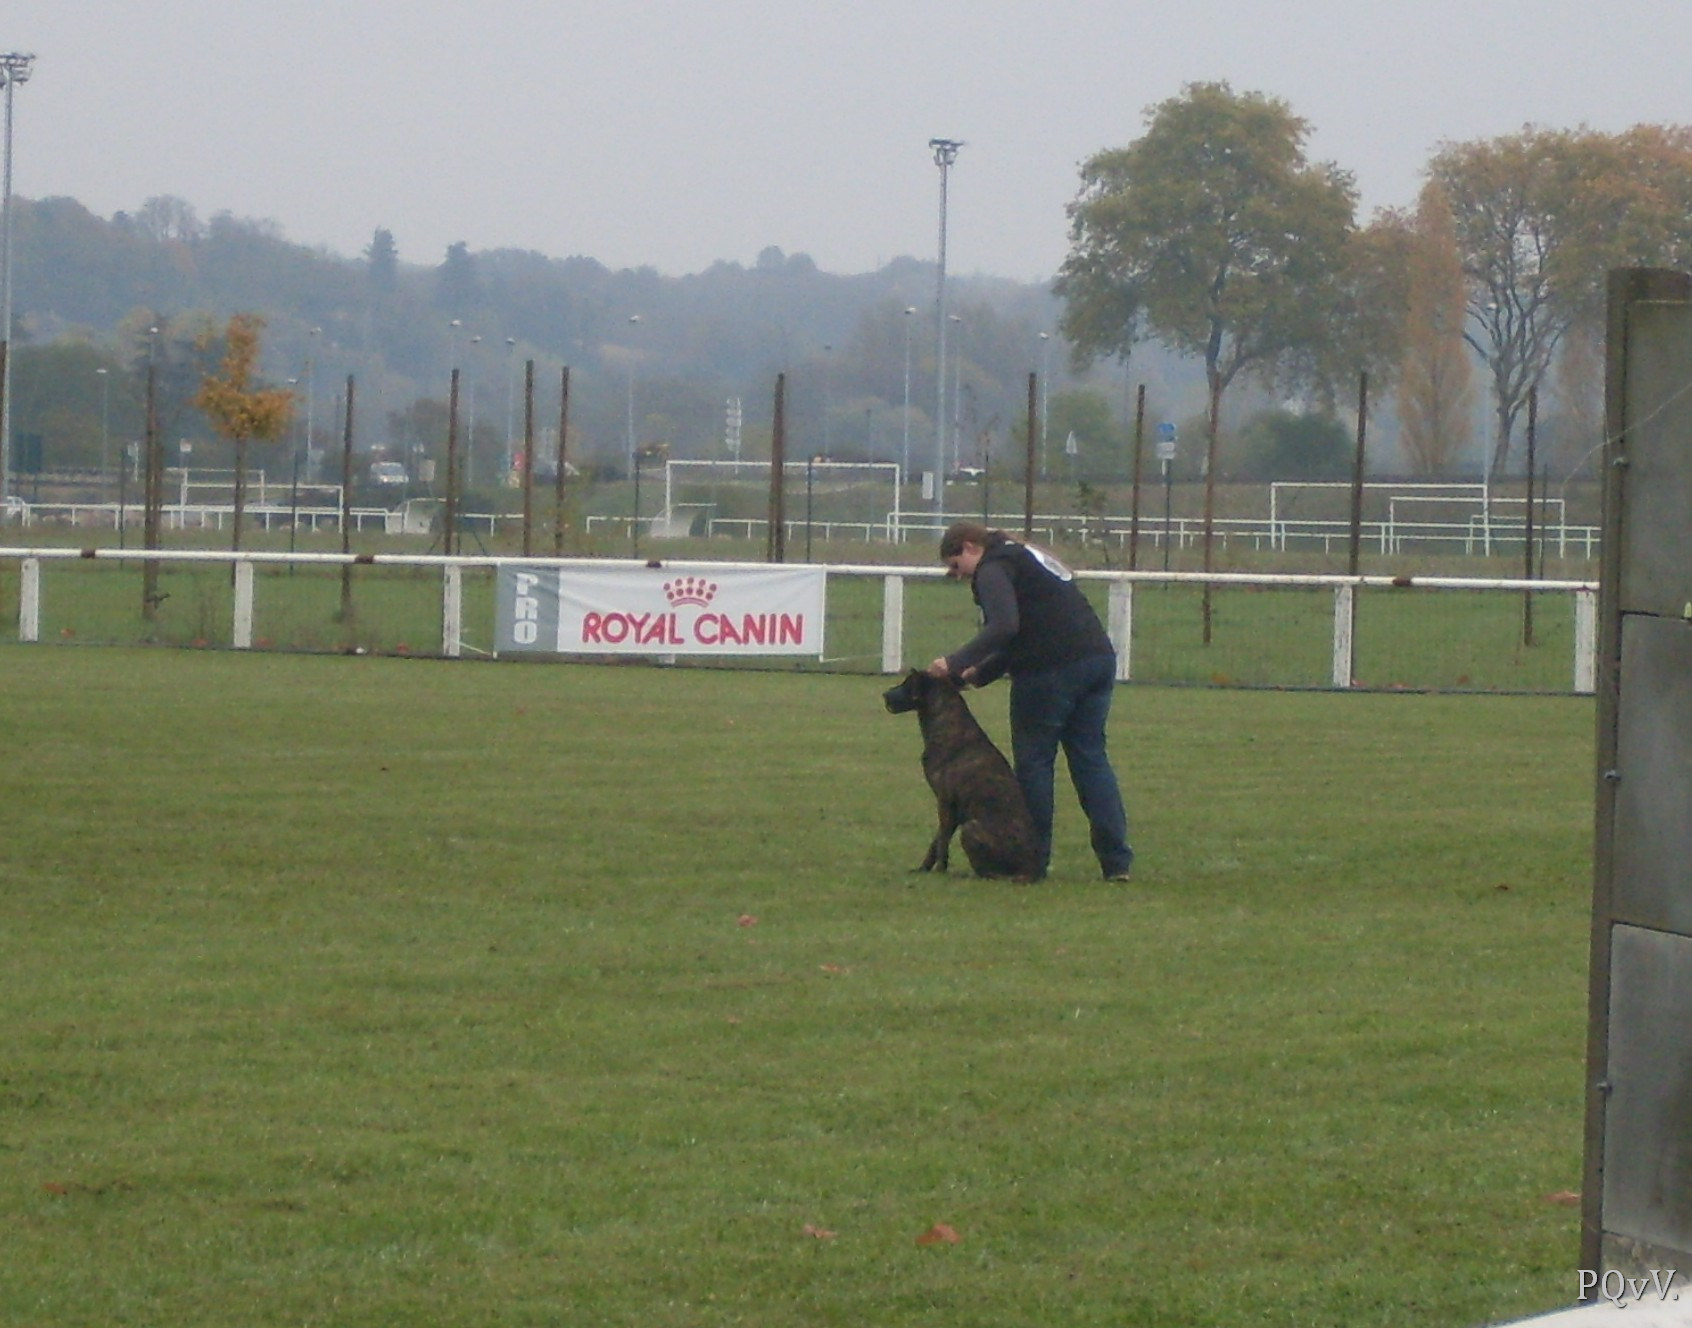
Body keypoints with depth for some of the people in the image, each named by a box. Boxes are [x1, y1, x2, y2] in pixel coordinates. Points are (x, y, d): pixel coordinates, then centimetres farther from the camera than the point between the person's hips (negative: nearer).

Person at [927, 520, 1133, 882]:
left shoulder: (993, 569, -2)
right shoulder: (1025, 558, 28)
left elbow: (1003, 628, -18)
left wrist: (956, 663, -14)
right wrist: (980, 674, 27)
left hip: (1052, 670, -9)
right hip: (1098, 659, 9)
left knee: (1033, 762, 3)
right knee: (1091, 758, 9)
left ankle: (1034, 861, 6)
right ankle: (1117, 862, 3)